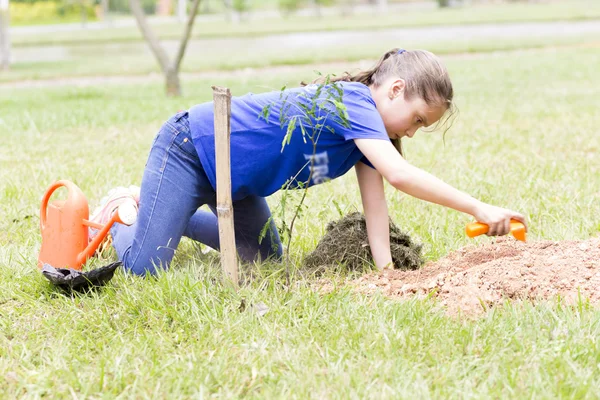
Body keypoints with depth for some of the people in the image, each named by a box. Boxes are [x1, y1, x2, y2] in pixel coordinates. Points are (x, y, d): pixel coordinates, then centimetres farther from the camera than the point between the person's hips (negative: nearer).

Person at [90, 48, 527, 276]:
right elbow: (398, 174, -40)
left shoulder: (365, 126, 0)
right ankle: (121, 212, 17)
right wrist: (478, 208, -37)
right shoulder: (354, 100, -28)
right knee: (144, 266, -18)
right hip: (191, 145, -10)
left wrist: (387, 270, -16)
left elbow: (374, 200, -5)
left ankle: (156, 205, 29)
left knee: (265, 258, 16)